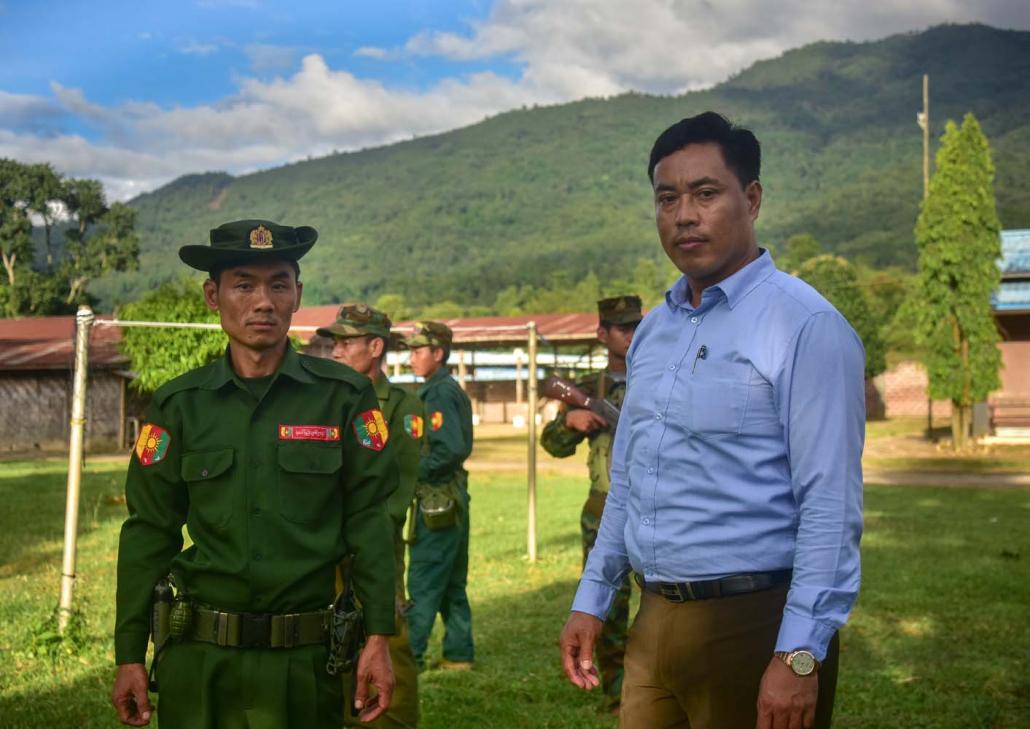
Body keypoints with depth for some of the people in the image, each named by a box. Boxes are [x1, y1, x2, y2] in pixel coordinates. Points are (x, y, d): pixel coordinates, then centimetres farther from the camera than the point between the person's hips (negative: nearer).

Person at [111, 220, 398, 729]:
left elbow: (369, 521, -2)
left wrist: (378, 638, -7)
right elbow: (149, 533, 4)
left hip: (305, 662, -1)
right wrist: (129, 656, 2)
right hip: (199, 661, 1)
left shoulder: (343, 395, -2)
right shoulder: (178, 404, 1)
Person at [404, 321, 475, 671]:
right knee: (452, 583, 14)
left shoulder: (438, 393, -15)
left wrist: (415, 471, -15)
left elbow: (451, 448, -25)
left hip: (437, 501, -10)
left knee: (423, 582, -3)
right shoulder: (453, 389, 14)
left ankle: (410, 654, 3)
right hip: (453, 499, 10)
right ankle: (459, 652, 20)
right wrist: (416, 467, 12)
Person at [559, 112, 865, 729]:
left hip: (753, 628, -6)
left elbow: (831, 509, -17)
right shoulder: (652, 331, 10)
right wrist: (592, 601, 15)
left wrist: (799, 657, -21)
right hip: (654, 625, 7)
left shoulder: (804, 325, -12)